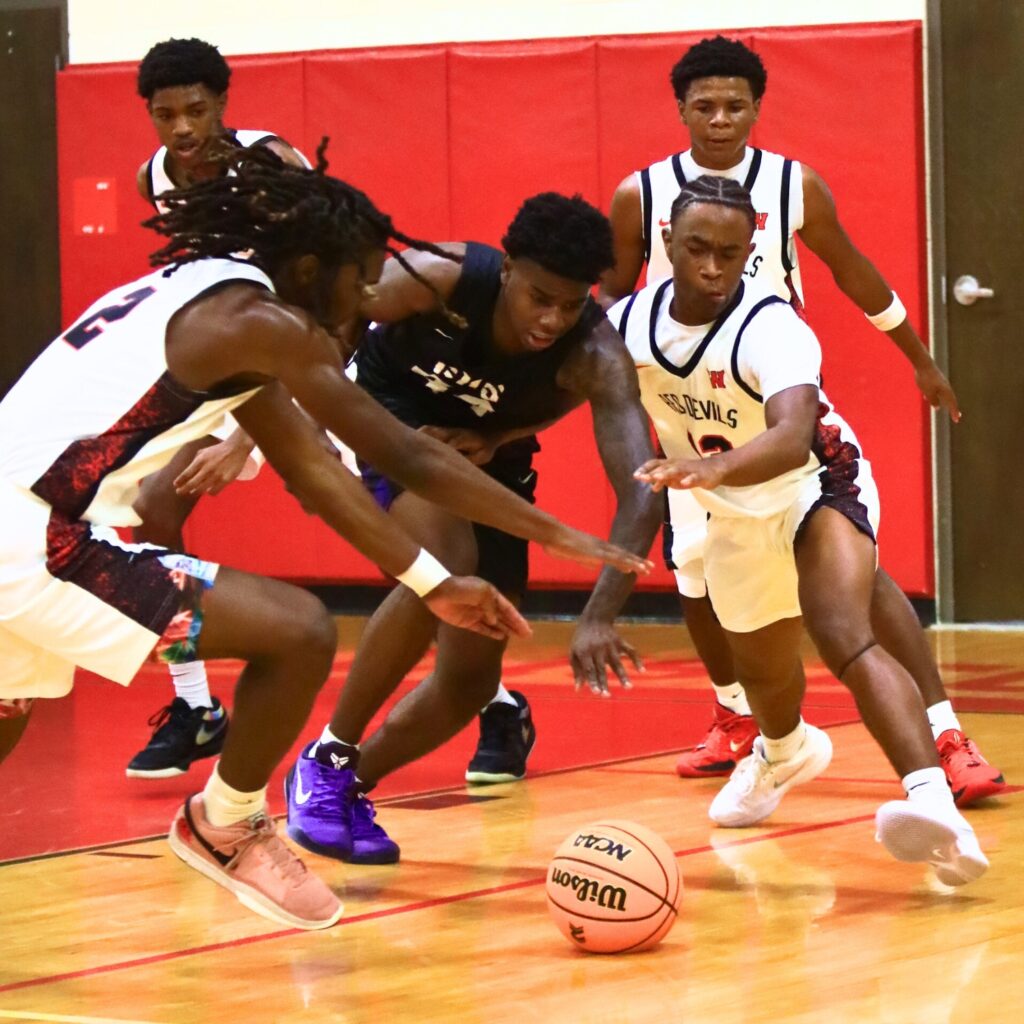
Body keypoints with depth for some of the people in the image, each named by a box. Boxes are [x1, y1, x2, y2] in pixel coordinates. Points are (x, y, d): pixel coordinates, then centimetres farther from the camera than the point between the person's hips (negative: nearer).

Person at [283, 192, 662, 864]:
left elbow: (641, 493, -43)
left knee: (471, 680, -2)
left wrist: (600, 616, -56)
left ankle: (351, 785, 23)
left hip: (492, 456, 3)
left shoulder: (596, 357, -33)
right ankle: (327, 761, -18)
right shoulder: (439, 279, -34)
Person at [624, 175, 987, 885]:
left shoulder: (771, 329, -35)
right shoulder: (627, 324, -16)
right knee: (762, 669, 28)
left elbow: (792, 439, -54)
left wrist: (712, 466, -70)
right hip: (735, 511, 7)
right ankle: (785, 752, 64)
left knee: (846, 640, -34)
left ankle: (933, 803, -49)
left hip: (818, 487, -7)